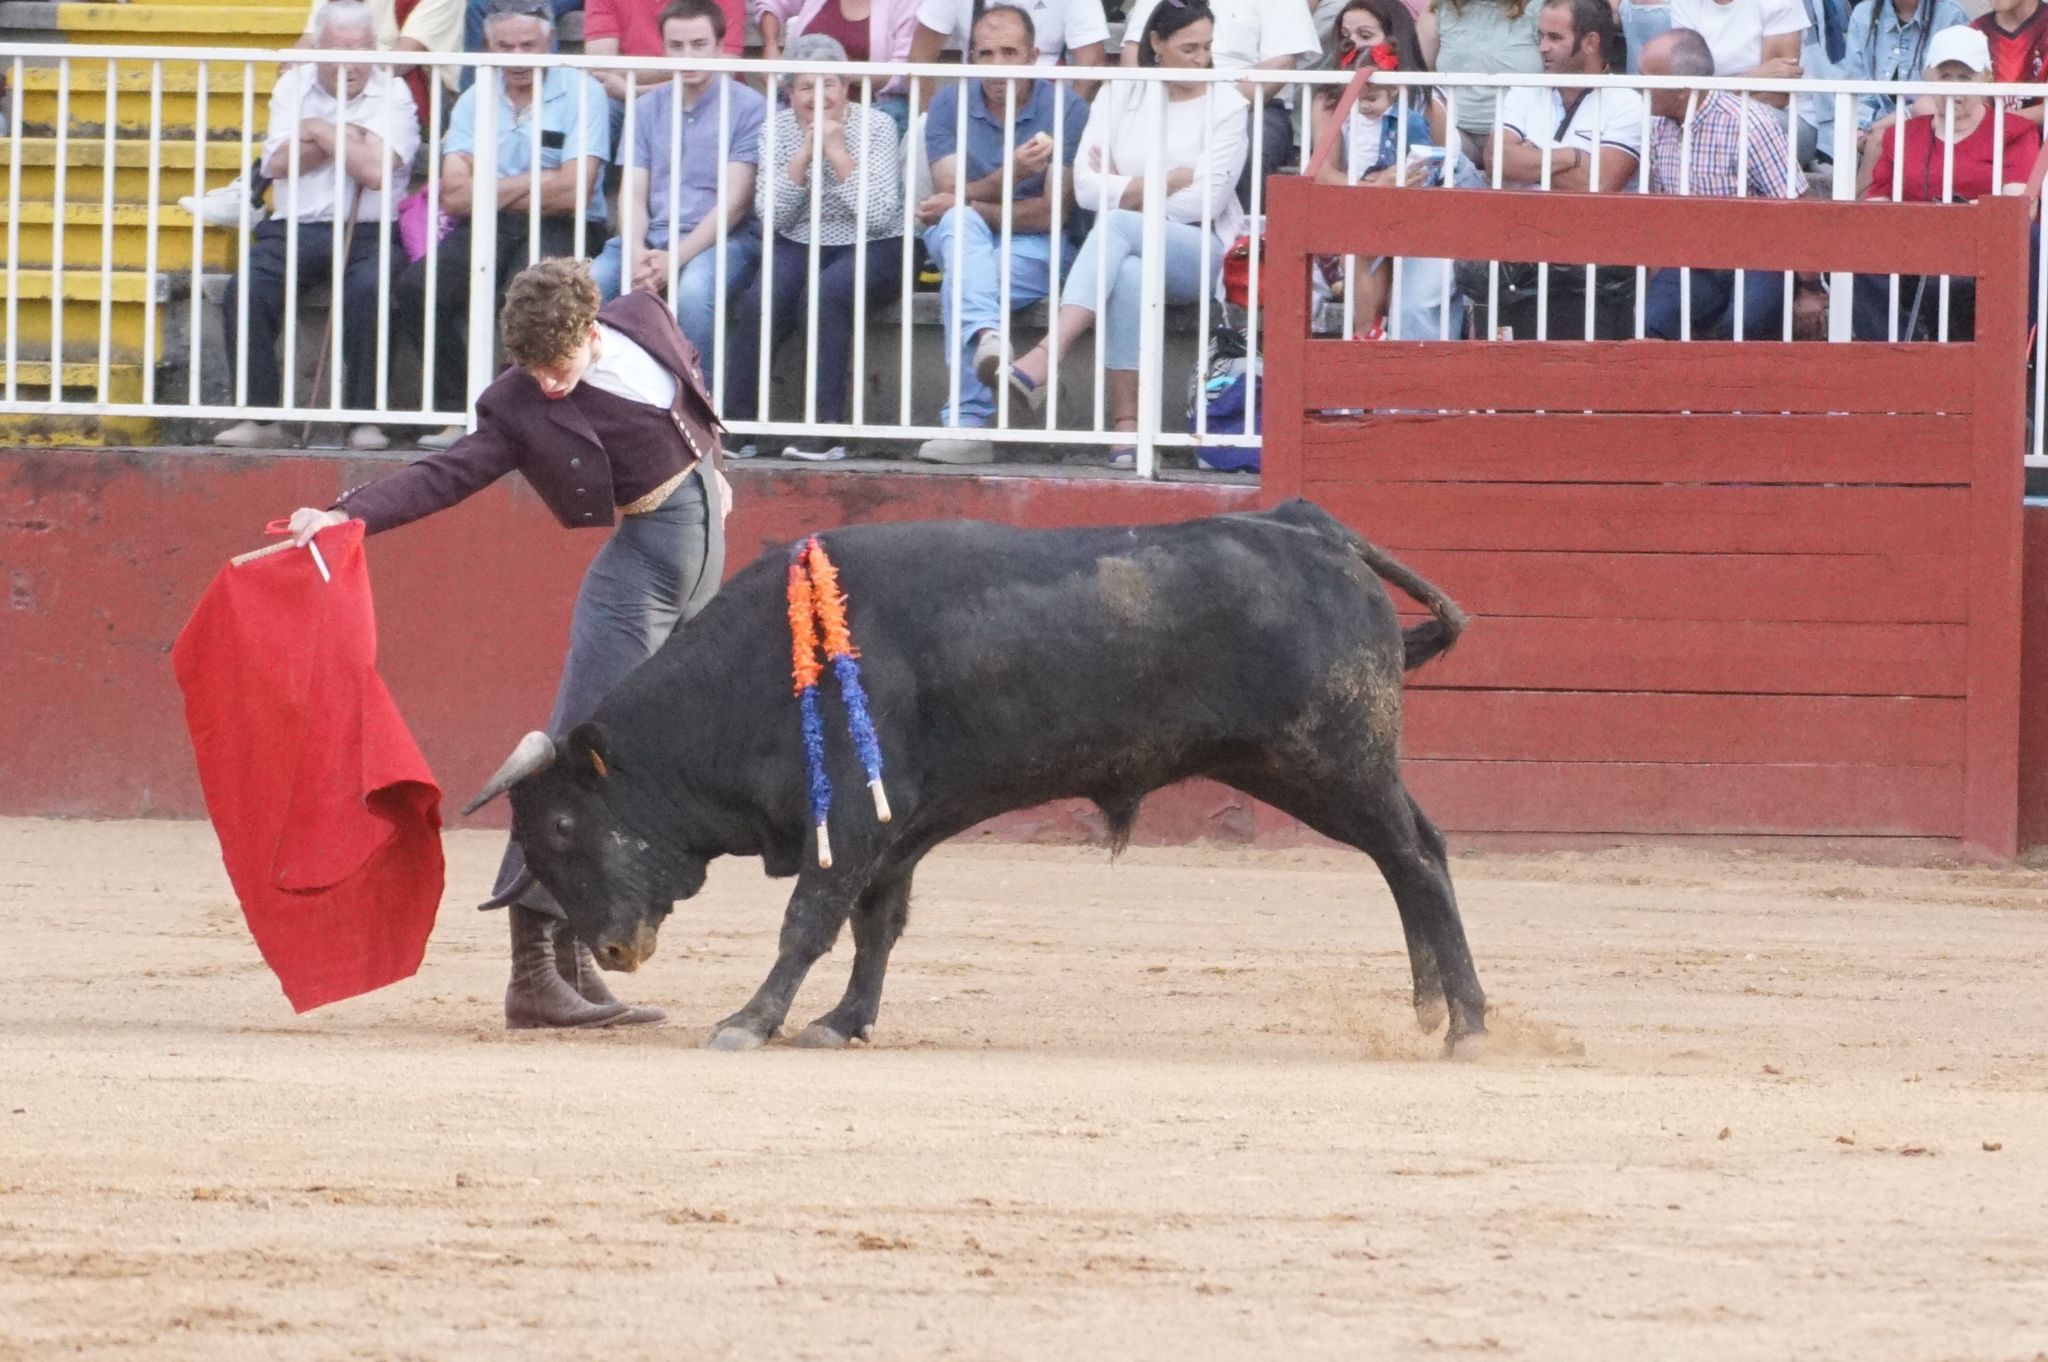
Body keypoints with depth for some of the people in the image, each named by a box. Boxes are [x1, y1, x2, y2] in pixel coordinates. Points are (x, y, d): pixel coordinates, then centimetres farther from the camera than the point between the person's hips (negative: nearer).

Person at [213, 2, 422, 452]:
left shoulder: (392, 95, 1)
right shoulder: (294, 85, 13)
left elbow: (375, 171, -14)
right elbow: (278, 163, -1)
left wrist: (320, 132, -5)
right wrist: (346, 139, -6)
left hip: (366, 234, -3)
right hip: (294, 229, 3)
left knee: (370, 289, -34)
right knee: (245, 290, -24)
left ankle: (364, 418, -23)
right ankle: (261, 418, -18)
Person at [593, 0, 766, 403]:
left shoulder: (747, 107, -1)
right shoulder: (648, 108, 14)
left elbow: (734, 202, -8)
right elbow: (633, 194, 9)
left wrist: (675, 259, -18)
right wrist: (637, 255, -13)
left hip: (724, 239, -4)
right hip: (651, 237, 4)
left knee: (693, 290, -38)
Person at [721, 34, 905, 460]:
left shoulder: (875, 127, -8)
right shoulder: (778, 129, 2)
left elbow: (879, 216, -18)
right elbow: (771, 215, -7)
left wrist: (838, 152, -20)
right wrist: (804, 153, -16)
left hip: (868, 250, -3)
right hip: (799, 247, 3)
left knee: (828, 292, -35)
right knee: (761, 303, -28)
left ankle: (828, 429, -33)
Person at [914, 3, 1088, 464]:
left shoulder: (1066, 108, -8)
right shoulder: (951, 104, 1)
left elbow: (1053, 214, -12)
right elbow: (951, 196, -11)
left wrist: (968, 205, -16)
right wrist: (1010, 175, -31)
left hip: (1036, 248, -2)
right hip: (961, 238, 2)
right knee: (961, 223, -36)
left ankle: (967, 421, -44)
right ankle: (987, 335, -61)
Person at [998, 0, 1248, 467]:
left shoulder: (1226, 105, 5)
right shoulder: (1120, 95, 12)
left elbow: (1206, 201, -5)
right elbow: (1086, 187, 1)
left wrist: (1126, 193, 0)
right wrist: (1168, 184, -6)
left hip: (1199, 250, -2)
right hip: (1124, 249, 2)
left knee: (1116, 227, -34)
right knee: (1129, 277, -37)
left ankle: (1044, 360, -51)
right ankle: (1126, 428, -43)